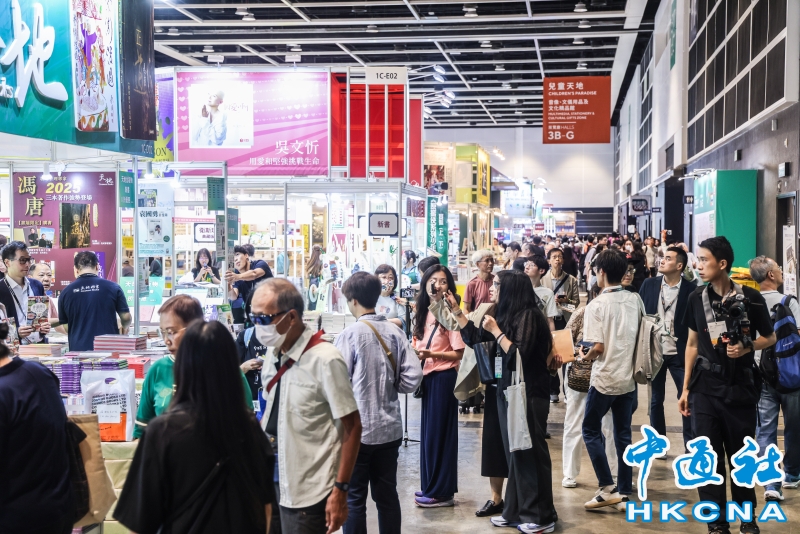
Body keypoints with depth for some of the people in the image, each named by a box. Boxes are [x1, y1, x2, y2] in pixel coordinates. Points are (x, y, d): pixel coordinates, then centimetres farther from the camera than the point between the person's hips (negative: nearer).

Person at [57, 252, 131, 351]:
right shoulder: (112, 287, -3)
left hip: (78, 348, 1)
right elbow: (126, 317, 1)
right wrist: (124, 327, 24)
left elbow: (65, 325, 9)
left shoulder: (66, 292, 2)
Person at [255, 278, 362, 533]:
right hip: (276, 488, 6)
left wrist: (340, 490, -14)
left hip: (309, 495, -6)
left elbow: (352, 427, -14)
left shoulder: (325, 360, -16)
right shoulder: (273, 360, 2)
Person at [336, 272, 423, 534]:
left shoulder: (349, 335, -13)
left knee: (353, 498, 5)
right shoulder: (394, 332, 0)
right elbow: (413, 376, -4)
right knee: (387, 495, 13)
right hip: (390, 428, 5)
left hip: (357, 429, -5)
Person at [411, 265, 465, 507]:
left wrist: (431, 354, -24)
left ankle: (441, 492, 5)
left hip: (443, 378, -8)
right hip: (428, 376, 8)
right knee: (428, 431, 13)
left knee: (439, 432, -2)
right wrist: (415, 352, -1)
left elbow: (458, 353, -15)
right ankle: (431, 486, 23)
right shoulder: (425, 313, 8)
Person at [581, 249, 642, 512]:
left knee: (591, 430, 9)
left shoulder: (596, 305, -14)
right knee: (623, 434, 12)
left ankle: (607, 488, 4)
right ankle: (624, 493, 14)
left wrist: (585, 357, 2)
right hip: (629, 376, 5)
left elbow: (598, 347, -17)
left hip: (605, 378, -5)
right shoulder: (635, 300, 1)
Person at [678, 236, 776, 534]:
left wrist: (747, 348, -17)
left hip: (741, 387, -2)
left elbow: (769, 337, 4)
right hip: (705, 387, 2)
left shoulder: (750, 298, -8)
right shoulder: (696, 298, 1)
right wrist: (686, 388, 10)